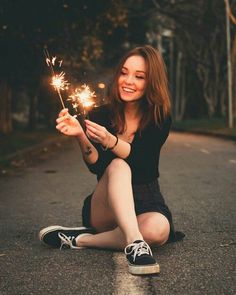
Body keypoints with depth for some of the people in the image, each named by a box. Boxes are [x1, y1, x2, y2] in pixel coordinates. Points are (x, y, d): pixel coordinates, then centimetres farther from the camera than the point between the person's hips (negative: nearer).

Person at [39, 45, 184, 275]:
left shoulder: (160, 118, -4)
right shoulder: (100, 115, -3)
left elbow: (141, 159, -21)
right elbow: (96, 165, -15)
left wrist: (109, 141, -39)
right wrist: (80, 137, -35)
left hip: (146, 202, 1)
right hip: (105, 207, 0)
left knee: (158, 230, -35)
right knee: (118, 166, -33)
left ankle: (81, 239, -20)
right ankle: (134, 242, -48)